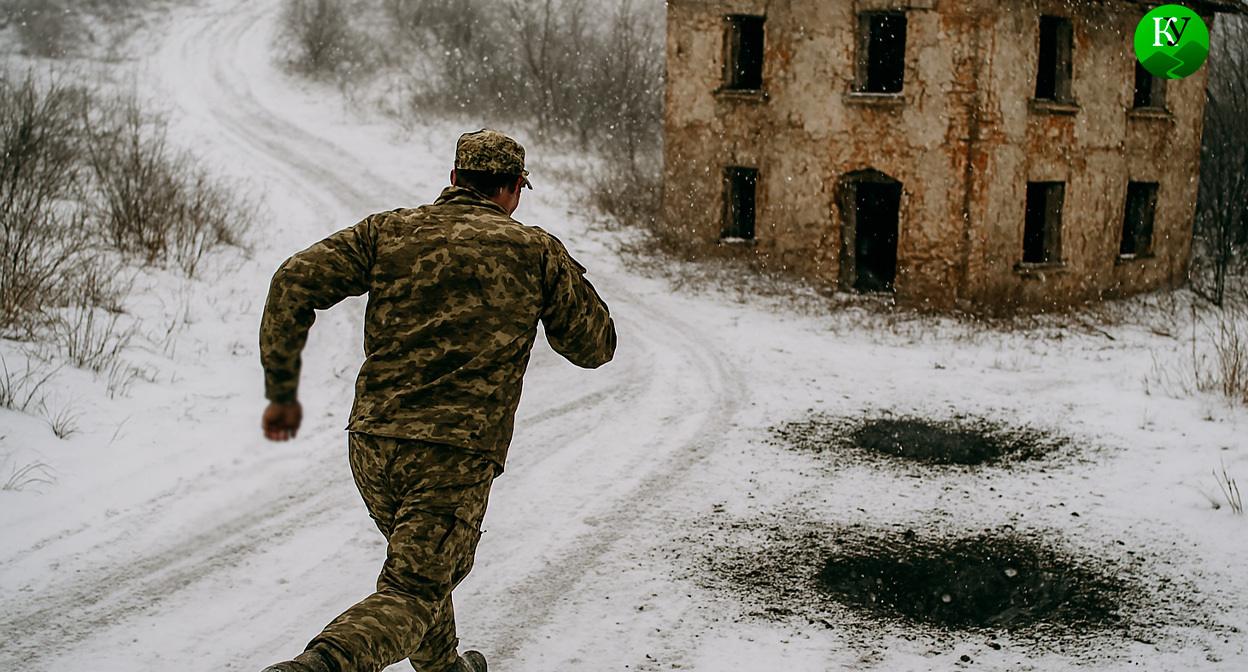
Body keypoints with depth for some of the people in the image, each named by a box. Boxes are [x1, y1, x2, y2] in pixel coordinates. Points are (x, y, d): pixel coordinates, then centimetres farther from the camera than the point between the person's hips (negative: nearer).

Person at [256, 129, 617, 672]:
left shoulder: (388, 231, 8)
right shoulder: (536, 251, 3)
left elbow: (295, 282, -2)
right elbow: (595, 347, 12)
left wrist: (281, 392, 6)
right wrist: (564, 279, 29)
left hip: (372, 440, 5)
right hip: (456, 452, -4)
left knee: (434, 561, 29)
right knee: (410, 596, -2)